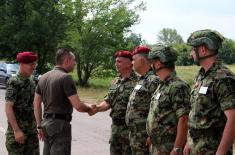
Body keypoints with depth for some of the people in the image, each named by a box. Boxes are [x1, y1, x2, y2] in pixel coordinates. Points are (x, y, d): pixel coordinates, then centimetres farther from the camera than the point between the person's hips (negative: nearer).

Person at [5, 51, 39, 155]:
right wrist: (16, 130, -22)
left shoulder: (31, 81, 10)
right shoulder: (14, 82, -13)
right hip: (17, 130, -7)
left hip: (32, 130, 7)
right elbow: (8, 107, -18)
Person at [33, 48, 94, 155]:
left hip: (47, 122, 9)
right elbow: (78, 106, -19)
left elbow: (36, 104, 13)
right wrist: (89, 108, 1)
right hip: (60, 124, -9)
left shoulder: (44, 77, 11)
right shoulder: (65, 78, -14)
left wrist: (40, 126, 17)